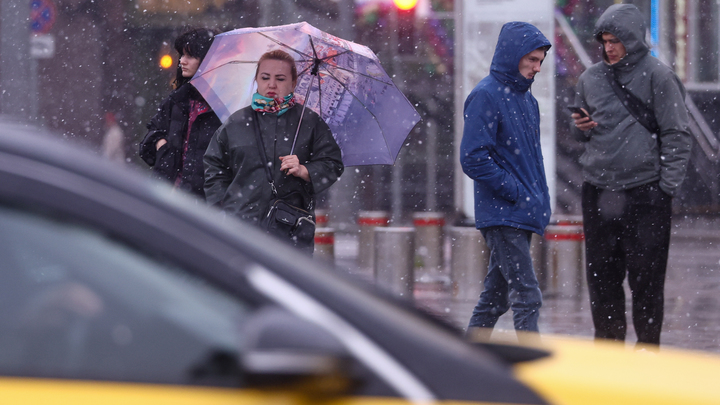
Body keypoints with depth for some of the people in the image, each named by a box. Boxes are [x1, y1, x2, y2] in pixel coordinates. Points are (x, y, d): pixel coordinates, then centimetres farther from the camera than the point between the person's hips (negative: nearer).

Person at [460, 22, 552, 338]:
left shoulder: (526, 98, 17)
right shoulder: (485, 97, -10)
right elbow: (473, 158, -17)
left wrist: (541, 199, 12)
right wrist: (516, 192, -15)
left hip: (524, 216, 9)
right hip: (502, 215, -9)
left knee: (496, 295, 13)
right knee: (527, 297, -13)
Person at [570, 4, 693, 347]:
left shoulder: (658, 77, -3)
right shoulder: (590, 78, 12)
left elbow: (676, 136, -4)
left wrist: (666, 187, -10)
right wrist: (580, 128, 0)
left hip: (645, 193, -5)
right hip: (598, 193, 5)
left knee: (646, 276, -2)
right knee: (601, 276, 7)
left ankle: (648, 347, 5)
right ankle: (608, 343, 17)